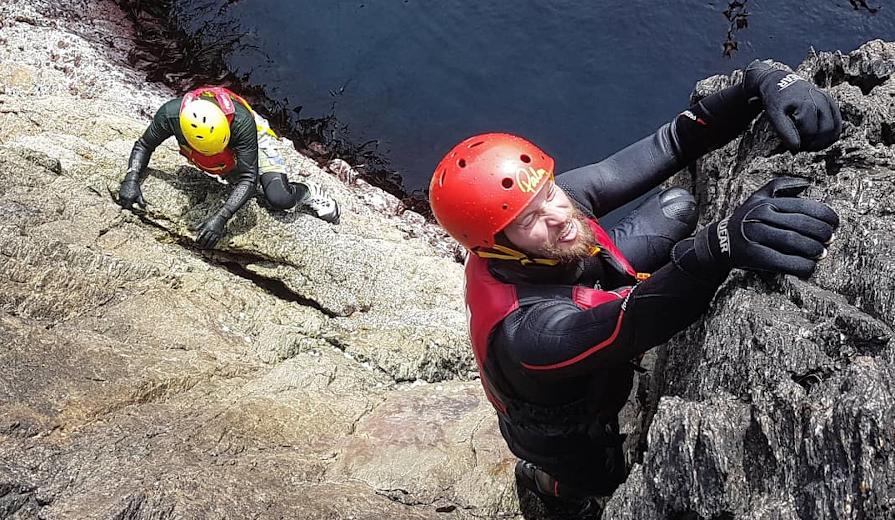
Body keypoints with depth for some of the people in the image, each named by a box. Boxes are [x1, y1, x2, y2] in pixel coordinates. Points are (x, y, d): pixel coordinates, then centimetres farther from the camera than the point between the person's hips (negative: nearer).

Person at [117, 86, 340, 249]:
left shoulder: (241, 121, -45)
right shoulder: (170, 115, -37)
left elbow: (249, 178, -40)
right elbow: (143, 146, -16)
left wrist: (220, 218, -50)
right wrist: (131, 180, -33)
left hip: (253, 139, -4)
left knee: (279, 199, -20)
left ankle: (308, 191, 10)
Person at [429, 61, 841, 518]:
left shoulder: (553, 199, -30)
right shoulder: (523, 330, -49)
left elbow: (674, 142, -31)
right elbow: (628, 324, -62)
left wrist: (761, 83, -46)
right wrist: (720, 248, -81)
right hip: (561, 433, -5)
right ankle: (539, 481, 52)